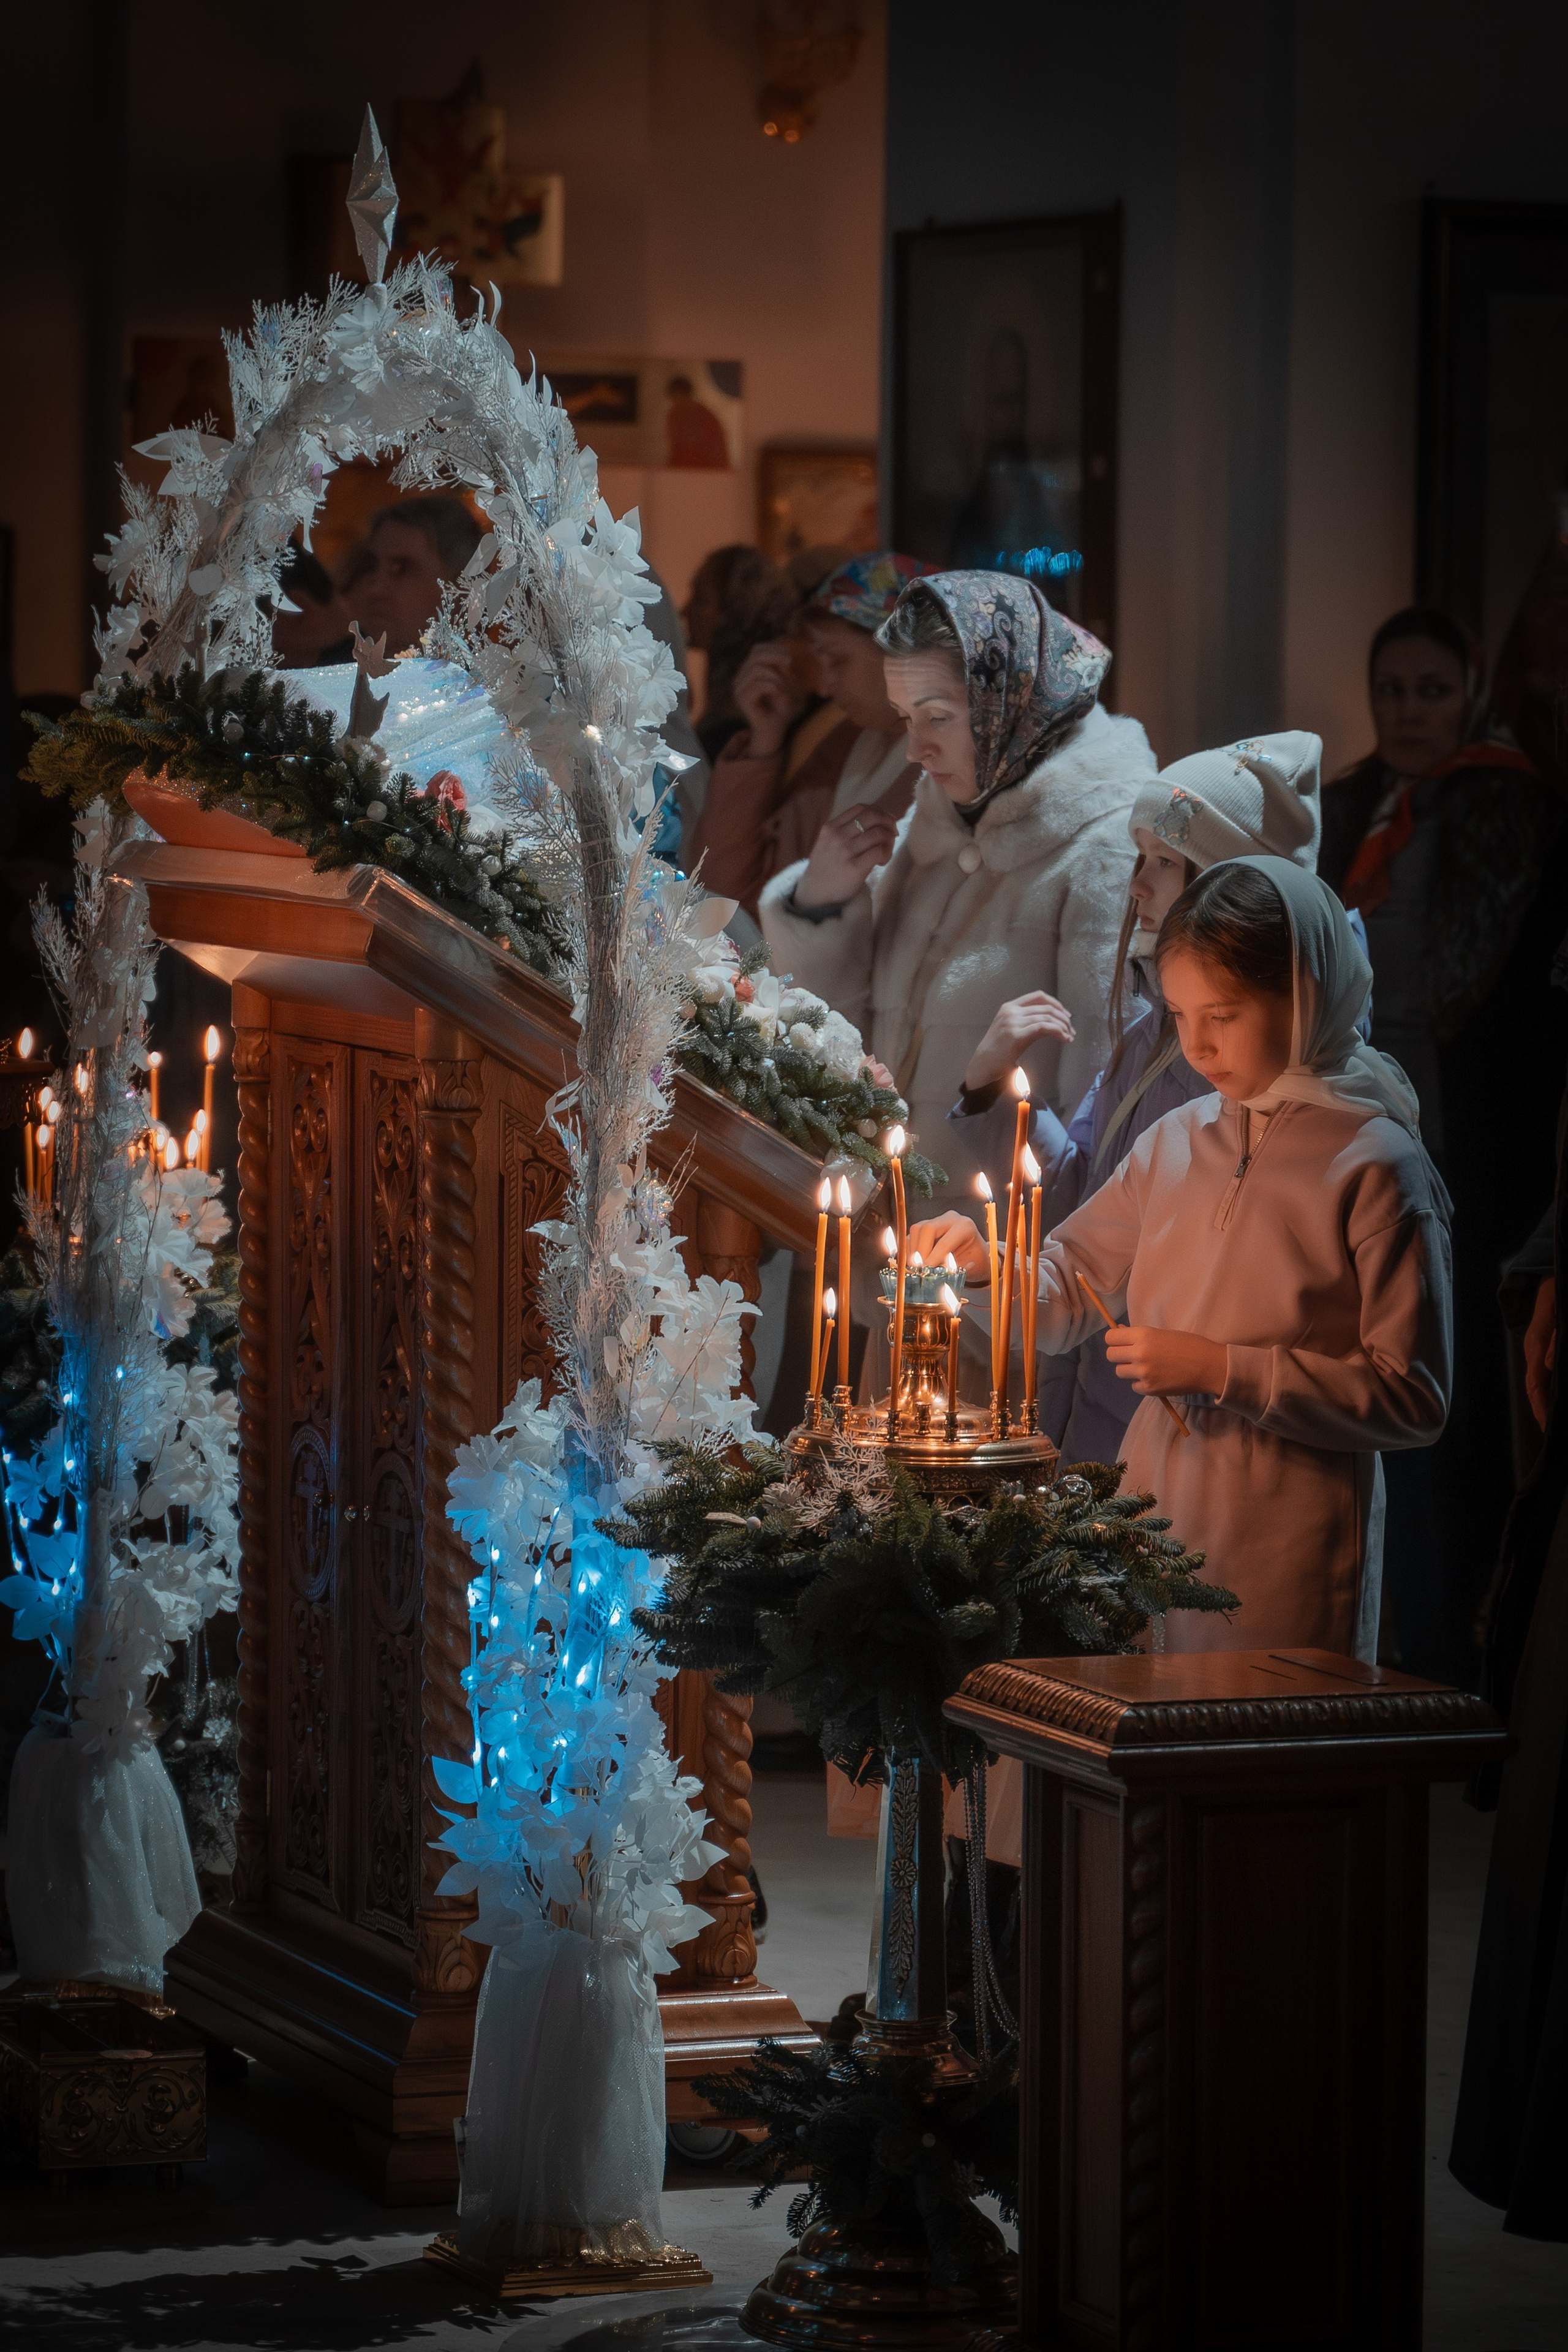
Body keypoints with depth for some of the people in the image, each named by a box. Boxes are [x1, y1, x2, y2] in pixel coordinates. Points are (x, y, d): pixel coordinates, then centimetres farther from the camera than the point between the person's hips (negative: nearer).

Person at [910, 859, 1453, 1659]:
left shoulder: (1373, 1166, -9)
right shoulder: (1176, 1142, 9)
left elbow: (1413, 1399, -12)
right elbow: (1068, 1287, 19)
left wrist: (1225, 1370, -16)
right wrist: (989, 1263, -2)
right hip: (1150, 1517, 5)